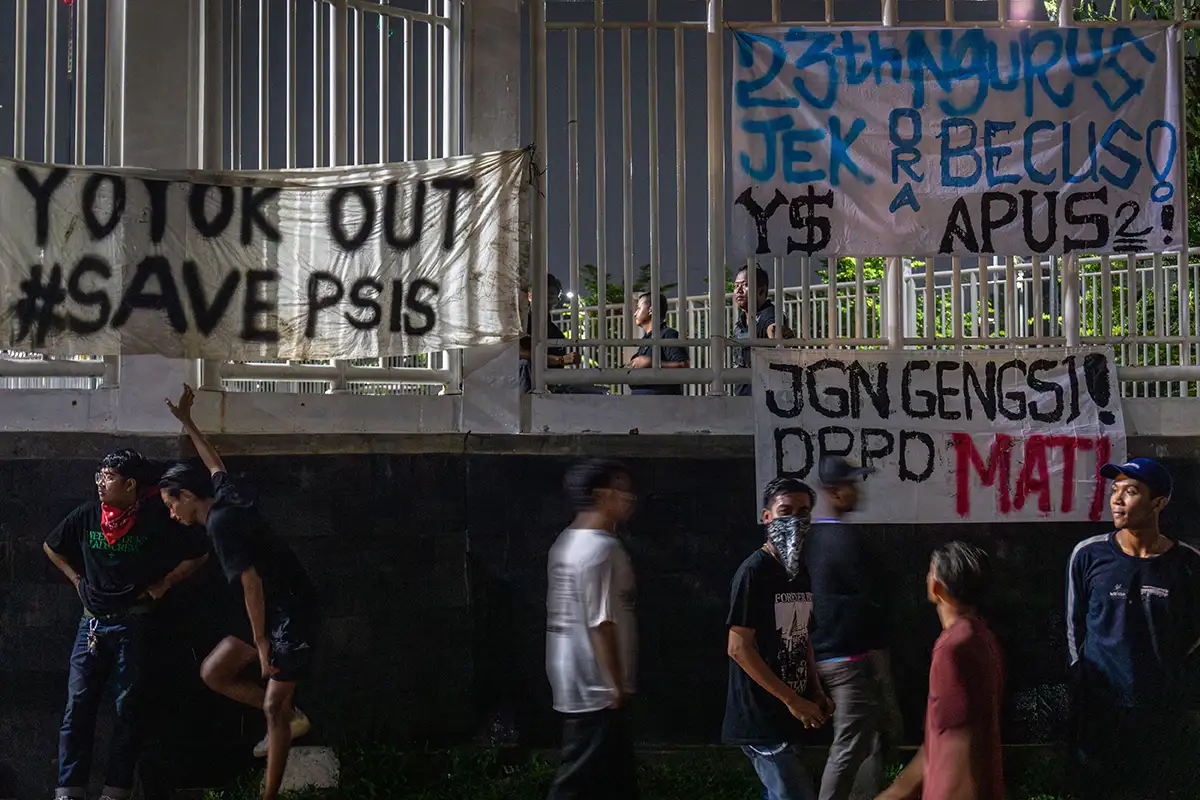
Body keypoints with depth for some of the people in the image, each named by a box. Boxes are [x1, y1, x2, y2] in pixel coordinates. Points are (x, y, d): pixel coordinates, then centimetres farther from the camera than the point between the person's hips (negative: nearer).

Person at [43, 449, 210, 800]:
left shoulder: (155, 521, -7)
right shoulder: (87, 515, 2)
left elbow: (198, 555, 0)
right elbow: (51, 547, 20)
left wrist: (163, 585, -3)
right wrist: (77, 579, 11)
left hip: (134, 624, -3)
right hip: (93, 623, 3)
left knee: (128, 708, 0)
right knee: (78, 706, -4)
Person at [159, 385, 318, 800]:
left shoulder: (220, 522, -19)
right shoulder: (226, 495, 6)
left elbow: (252, 584, -21)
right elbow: (214, 463, 29)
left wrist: (260, 641, -16)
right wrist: (186, 422, 38)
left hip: (293, 614, -10)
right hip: (275, 610, 10)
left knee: (273, 706, -11)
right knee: (213, 672, 9)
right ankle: (290, 717, 17)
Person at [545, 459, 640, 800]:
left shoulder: (567, 543, 13)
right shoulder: (601, 548, -18)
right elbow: (600, 624, -22)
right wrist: (616, 685, -18)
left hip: (576, 682, 10)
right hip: (596, 689, -10)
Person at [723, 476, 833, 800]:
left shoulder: (800, 573, 12)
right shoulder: (754, 571, -14)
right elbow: (738, 648, -17)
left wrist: (816, 692, 8)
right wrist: (793, 700, -17)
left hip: (788, 718, 8)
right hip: (762, 717, -8)